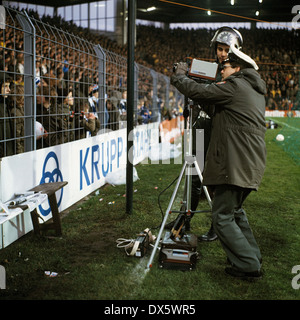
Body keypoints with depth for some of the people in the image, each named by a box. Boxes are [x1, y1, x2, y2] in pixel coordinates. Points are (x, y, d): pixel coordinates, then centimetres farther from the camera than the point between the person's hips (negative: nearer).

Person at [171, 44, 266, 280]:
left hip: (235, 163, -10)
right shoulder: (255, 91, 19)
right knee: (235, 209, 24)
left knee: (223, 217, -3)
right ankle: (253, 257, 29)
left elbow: (198, 92, -8)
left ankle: (248, 265, 0)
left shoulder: (234, 86, -9)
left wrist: (179, 76, 9)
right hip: (252, 163, 10)